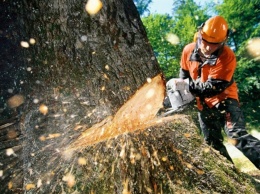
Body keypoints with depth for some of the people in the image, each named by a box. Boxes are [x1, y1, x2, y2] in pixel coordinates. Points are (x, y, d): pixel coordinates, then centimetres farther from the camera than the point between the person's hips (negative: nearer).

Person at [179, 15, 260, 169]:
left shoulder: (227, 56, -22)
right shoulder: (189, 50, -7)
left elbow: (214, 86, -26)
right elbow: (184, 75, 7)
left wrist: (189, 87, -27)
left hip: (224, 99, -4)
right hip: (204, 104, 5)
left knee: (238, 135, -23)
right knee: (213, 143, 11)